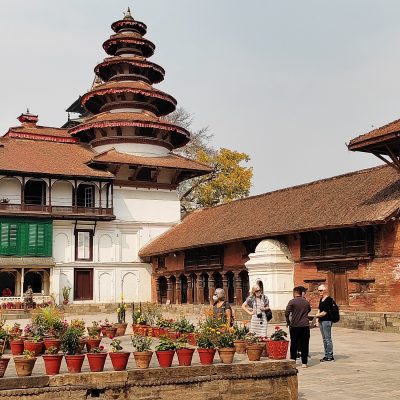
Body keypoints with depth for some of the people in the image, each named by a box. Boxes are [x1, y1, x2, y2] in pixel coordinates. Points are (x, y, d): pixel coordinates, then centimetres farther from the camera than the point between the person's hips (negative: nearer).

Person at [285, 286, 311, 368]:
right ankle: (304, 363, 5)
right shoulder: (306, 302, 7)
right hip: (305, 325, 3)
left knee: (294, 344, 8)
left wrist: (288, 321, 4)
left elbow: (286, 313, -10)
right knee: (305, 344, 5)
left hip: (295, 325, -3)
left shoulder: (292, 301, -6)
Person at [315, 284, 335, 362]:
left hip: (327, 321, -9)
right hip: (321, 321, 9)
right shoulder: (321, 299, 15)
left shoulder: (328, 299, -12)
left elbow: (325, 312, -15)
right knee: (324, 339, 12)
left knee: (328, 338, -5)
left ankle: (330, 356, -1)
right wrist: (317, 320, 9)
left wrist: (317, 315, 1)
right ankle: (326, 355, 18)